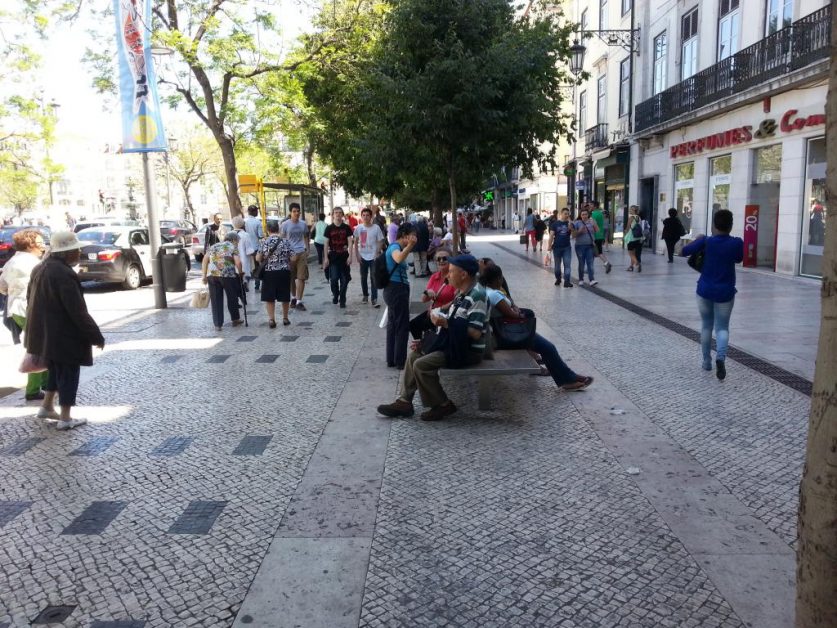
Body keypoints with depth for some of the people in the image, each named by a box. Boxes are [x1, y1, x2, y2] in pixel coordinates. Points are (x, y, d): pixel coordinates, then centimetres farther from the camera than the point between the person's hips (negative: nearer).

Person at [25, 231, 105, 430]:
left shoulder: (41, 268, 7)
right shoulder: (64, 274, -24)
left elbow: (33, 301, 17)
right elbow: (77, 312, -24)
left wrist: (36, 327, 27)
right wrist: (96, 336, -17)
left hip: (45, 332, 10)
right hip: (64, 335, -9)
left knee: (56, 369, 25)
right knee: (68, 373, 3)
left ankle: (46, 406, 36)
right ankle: (65, 418, 11)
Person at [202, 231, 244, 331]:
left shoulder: (213, 246, 21)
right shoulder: (233, 247, 7)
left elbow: (204, 260, 14)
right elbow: (238, 262, -7)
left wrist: (204, 275, 14)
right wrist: (240, 273, 7)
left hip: (212, 275, 4)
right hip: (228, 275, -4)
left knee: (216, 300, 8)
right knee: (232, 297, 15)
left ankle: (218, 325, 9)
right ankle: (235, 319, 29)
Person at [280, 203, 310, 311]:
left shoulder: (303, 224, 6)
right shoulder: (285, 224, -2)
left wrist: (307, 249, 13)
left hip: (301, 253, 2)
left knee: (301, 277, -4)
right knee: (291, 278, 10)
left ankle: (299, 301, 0)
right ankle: (293, 297, 29)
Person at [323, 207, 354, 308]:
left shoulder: (346, 228, 2)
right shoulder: (329, 228, 2)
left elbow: (350, 242, 0)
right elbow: (326, 244, 3)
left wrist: (350, 256, -9)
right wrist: (326, 258, -3)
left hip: (344, 257, 1)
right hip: (333, 257, 0)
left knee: (344, 279, 1)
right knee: (334, 278, -6)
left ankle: (342, 300, 12)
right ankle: (335, 295, 19)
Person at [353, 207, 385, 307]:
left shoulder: (376, 228, -9)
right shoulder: (358, 228, -1)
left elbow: (380, 242, -5)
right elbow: (356, 242, 6)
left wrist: (378, 253, -13)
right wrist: (357, 254, -1)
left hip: (373, 257, -3)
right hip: (363, 256, 3)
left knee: (374, 278, -4)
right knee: (363, 277, 13)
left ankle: (374, 299, -3)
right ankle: (365, 295, 31)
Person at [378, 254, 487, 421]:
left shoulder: (477, 295, -21)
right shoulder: (462, 292, 10)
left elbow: (475, 333, -27)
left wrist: (446, 323, -24)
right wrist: (440, 317, -2)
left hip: (469, 350, -10)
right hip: (454, 343, 10)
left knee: (421, 364, -18)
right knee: (414, 356, 5)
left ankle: (442, 405, -3)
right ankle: (404, 402, 6)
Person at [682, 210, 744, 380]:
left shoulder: (706, 241, -12)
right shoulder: (737, 243, -9)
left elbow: (684, 251, -5)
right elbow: (739, 259, 9)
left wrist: (697, 239, 8)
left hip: (705, 290, 0)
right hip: (725, 292, 0)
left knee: (706, 325, 17)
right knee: (722, 327, 8)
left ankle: (706, 361, 22)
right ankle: (721, 356, -18)